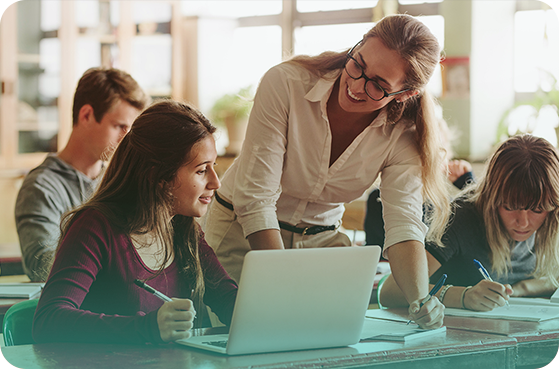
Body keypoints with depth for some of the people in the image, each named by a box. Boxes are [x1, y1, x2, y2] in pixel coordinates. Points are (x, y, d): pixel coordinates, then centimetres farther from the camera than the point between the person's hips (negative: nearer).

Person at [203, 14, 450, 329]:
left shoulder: (401, 135, -16)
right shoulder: (287, 83, -25)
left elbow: (403, 224, -25)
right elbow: (255, 198, -28)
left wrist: (421, 298, -45)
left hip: (322, 238, 3)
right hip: (243, 233, -3)